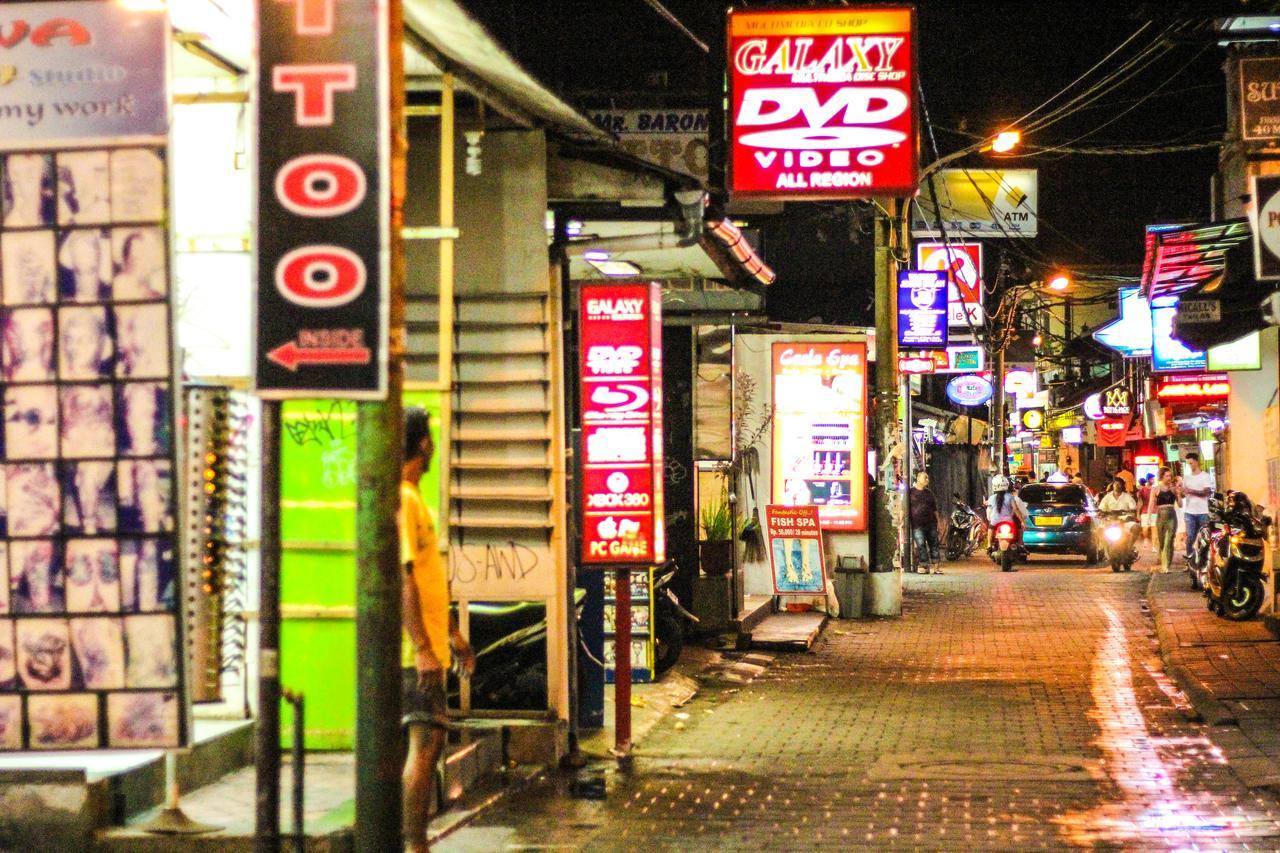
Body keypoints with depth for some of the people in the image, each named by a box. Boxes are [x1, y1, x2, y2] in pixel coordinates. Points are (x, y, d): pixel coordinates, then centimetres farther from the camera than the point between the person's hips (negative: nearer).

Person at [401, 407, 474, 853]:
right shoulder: (402, 500, -14)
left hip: (428, 650, 10)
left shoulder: (414, 501, 18)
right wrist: (422, 647, -24)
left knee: (430, 742, 12)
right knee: (425, 743, -10)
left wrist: (452, 634, 29)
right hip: (417, 651, -10)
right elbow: (403, 578, -21)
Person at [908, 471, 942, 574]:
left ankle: (936, 567, 3)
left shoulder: (929, 492, 16)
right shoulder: (911, 492, 2)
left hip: (930, 523, 4)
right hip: (917, 524, -4)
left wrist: (937, 521, 15)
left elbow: (934, 508, 20)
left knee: (934, 544, 1)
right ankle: (925, 566, -3)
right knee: (921, 545, -7)